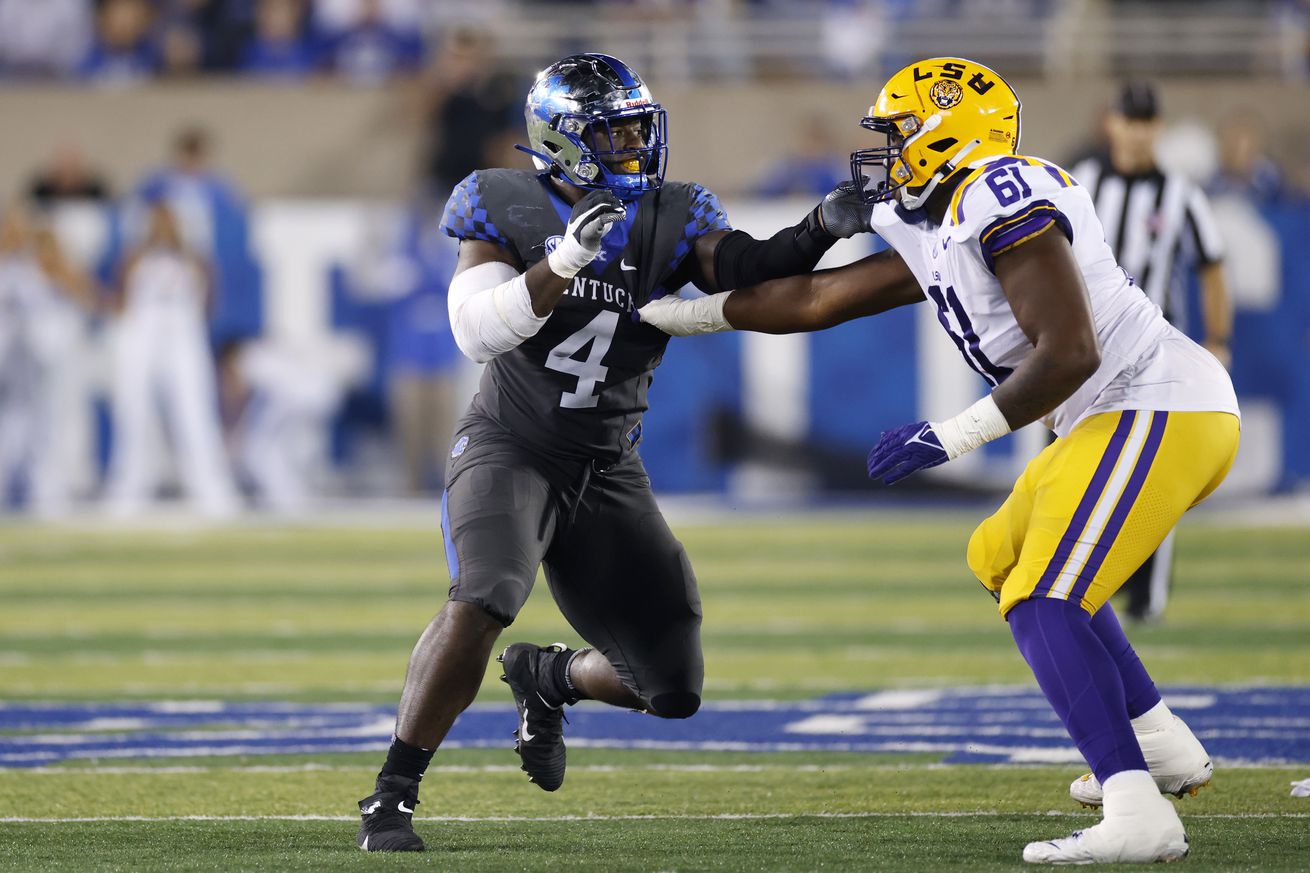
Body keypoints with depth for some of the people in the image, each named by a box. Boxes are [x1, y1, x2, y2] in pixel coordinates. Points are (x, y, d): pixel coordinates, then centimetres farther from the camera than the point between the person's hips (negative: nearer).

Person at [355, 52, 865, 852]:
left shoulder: (670, 221, 0)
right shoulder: (509, 210, -7)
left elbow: (752, 274, -14)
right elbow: (478, 332, -19)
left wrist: (824, 227, -32)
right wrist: (567, 257, -30)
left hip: (608, 471, 4)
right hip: (511, 448, -4)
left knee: (673, 687, 2)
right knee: (483, 601, -33)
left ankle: (547, 677, 35)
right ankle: (392, 799, -24)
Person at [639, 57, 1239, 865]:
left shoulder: (1004, 200, -16)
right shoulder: (937, 234, 16)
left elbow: (1069, 351, -23)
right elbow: (813, 299, 24)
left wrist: (954, 436, -19)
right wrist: (669, 313, 28)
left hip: (1157, 411, -11)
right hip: (1133, 414, 11)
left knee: (1042, 605, -17)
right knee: (1004, 559, 26)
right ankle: (1163, 744, 25)